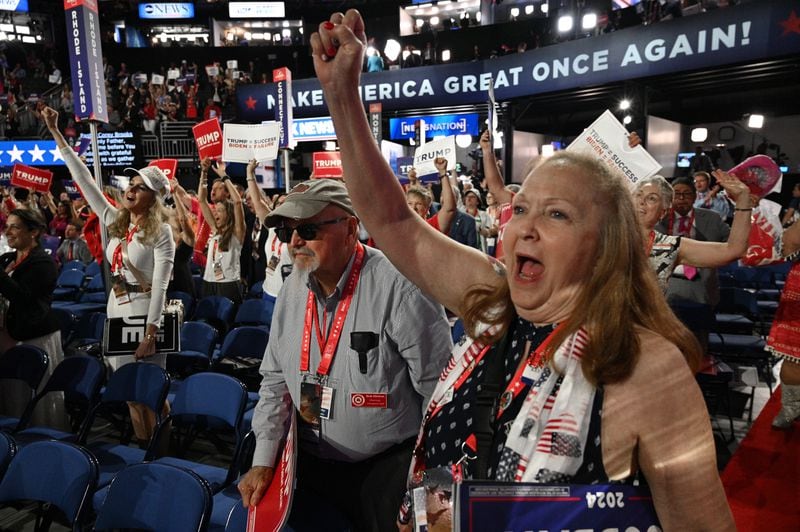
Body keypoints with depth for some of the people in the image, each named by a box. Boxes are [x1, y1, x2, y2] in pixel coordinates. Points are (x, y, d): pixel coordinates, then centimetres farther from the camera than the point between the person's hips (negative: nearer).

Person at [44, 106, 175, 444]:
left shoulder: (161, 233, -10)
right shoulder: (114, 221, 8)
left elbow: (160, 286, -15)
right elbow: (85, 180, 10)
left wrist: (150, 332, -20)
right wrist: (57, 134, 10)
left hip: (145, 315, -6)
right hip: (116, 312, 7)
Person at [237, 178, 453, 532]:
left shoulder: (399, 286, -23)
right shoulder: (292, 289, 0)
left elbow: (439, 388, -18)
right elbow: (275, 379, 8)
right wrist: (263, 461, 4)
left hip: (389, 464, -5)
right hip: (313, 462, 6)